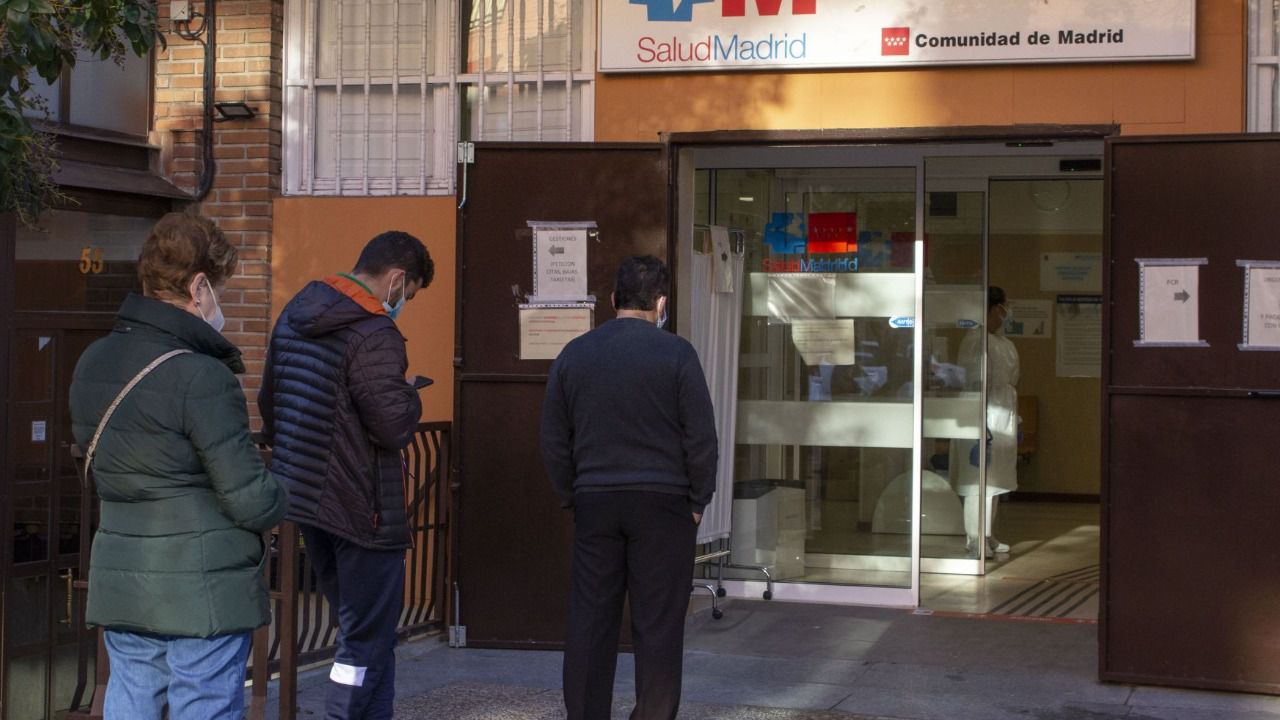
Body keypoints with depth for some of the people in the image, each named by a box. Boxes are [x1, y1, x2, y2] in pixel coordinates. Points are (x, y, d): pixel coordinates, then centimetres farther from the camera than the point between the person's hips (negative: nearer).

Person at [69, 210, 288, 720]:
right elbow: (251, 500, -17)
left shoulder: (91, 365, 6)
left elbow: (96, 459, 12)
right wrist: (277, 502, 4)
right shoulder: (201, 378, -18)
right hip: (203, 595, -7)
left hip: (118, 590, 7)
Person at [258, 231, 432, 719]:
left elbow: (268, 400, 17)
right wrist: (410, 395, -3)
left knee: (360, 628, 21)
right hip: (360, 509, -9)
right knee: (367, 641, 1)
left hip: (303, 493, 9)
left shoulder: (293, 317, 9)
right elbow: (395, 425, -23)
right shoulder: (375, 336, -20)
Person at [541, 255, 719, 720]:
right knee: (657, 624, 2)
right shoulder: (675, 354, -5)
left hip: (594, 502, 3)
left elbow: (554, 441, 9)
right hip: (662, 500, -3)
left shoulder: (574, 355, 6)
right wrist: (697, 501, 4)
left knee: (590, 621, 7)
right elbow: (701, 437, -6)